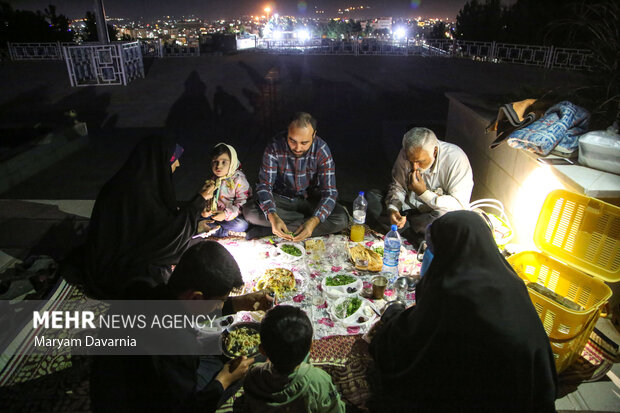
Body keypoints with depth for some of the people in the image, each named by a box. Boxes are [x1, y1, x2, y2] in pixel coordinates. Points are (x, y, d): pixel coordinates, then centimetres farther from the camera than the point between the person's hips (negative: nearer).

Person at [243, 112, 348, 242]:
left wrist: (313, 222, -39)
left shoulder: (322, 150, -20)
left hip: (310, 199, 0)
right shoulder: (274, 148, -21)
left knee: (341, 220, -27)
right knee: (249, 212, -28)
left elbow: (329, 192, -21)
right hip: (281, 199, 0)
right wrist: (273, 217, -40)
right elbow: (264, 185, -20)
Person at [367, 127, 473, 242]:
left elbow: (460, 205, -23)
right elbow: (398, 185, 1)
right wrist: (392, 208, -19)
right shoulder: (405, 155, -11)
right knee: (371, 197, -12)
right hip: (409, 209, 5)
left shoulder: (456, 158, -22)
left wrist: (424, 193, -29)